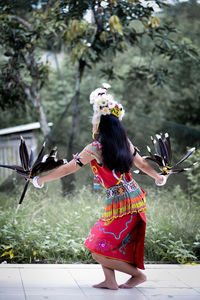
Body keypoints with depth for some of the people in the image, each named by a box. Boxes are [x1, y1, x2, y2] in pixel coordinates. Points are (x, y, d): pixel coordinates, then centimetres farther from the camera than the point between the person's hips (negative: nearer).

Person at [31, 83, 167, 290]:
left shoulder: (94, 149, -12)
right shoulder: (125, 143, 7)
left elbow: (67, 169, -6)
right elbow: (142, 164, 21)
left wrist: (40, 180, 6)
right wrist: (159, 178, 40)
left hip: (119, 203, -8)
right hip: (135, 197, 8)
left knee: (99, 252, 3)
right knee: (100, 240, 19)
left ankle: (138, 274, 11)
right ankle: (110, 280, 16)